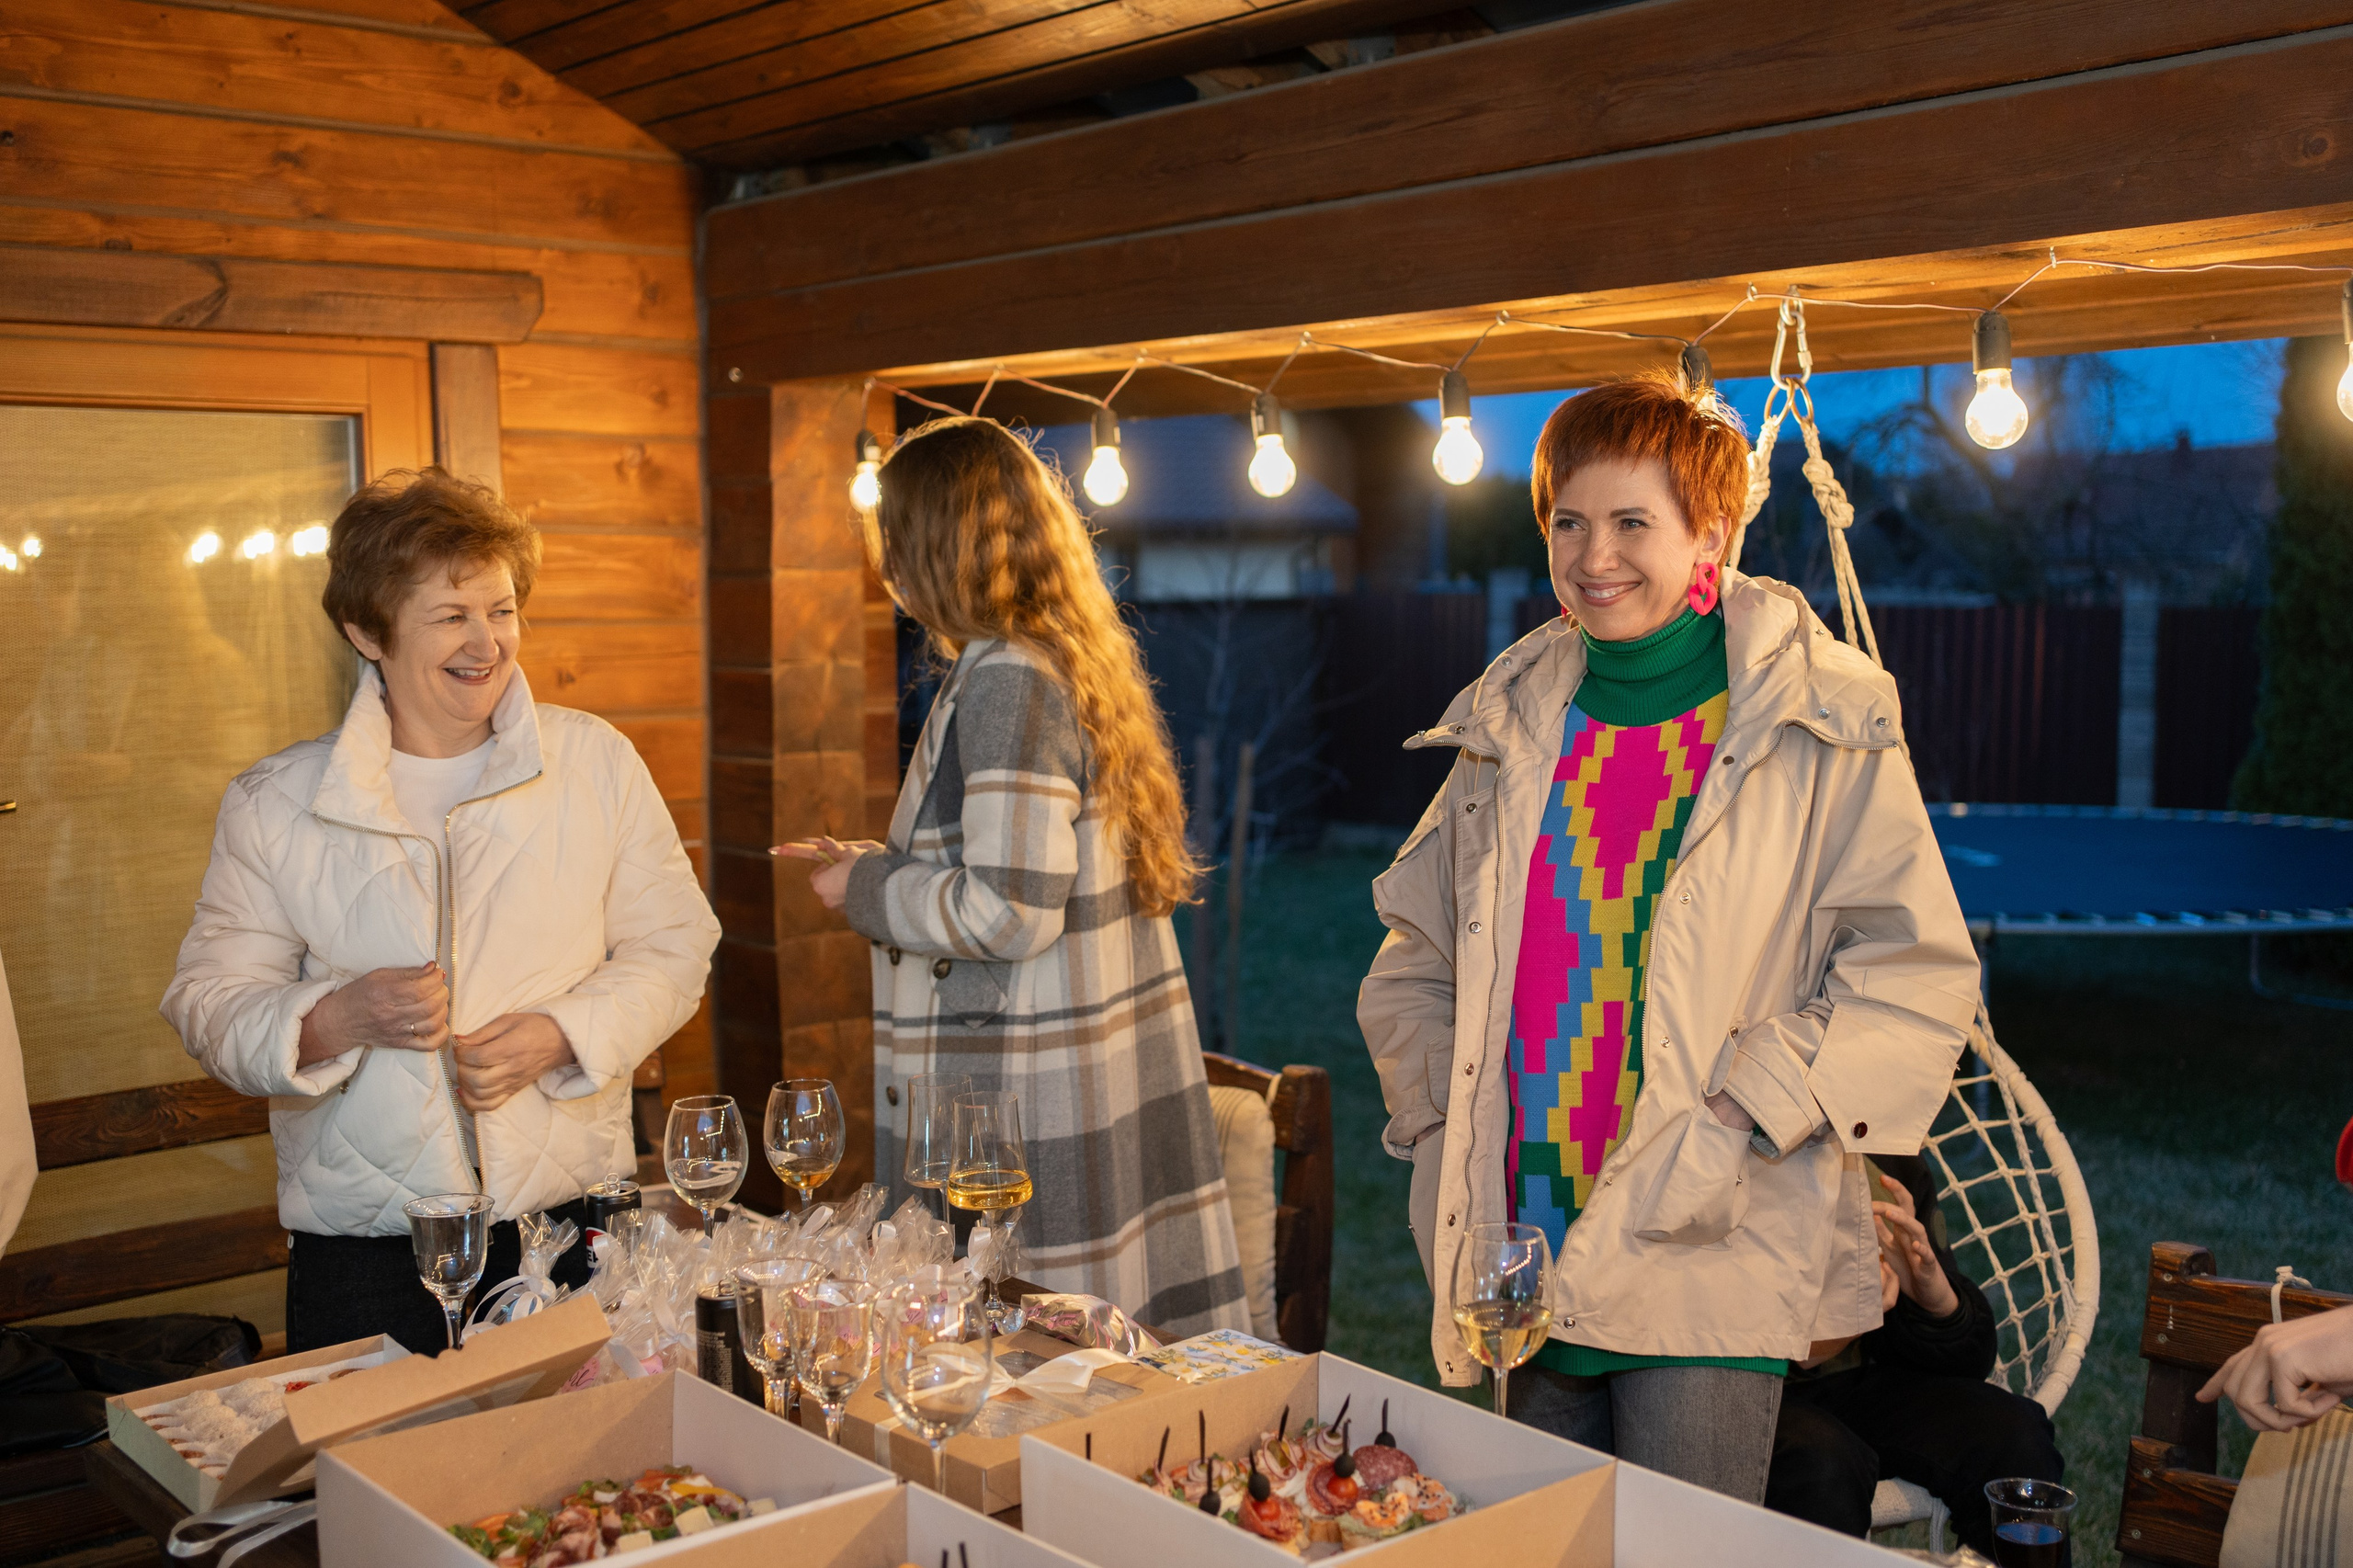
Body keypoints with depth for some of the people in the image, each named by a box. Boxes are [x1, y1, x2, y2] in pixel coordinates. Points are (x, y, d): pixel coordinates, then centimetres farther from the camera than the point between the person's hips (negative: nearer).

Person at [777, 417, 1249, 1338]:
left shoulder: (1006, 682, -15)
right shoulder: (1072, 662, 14)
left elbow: (1008, 913, -21)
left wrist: (868, 891, -5)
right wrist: (880, 864, 18)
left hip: (1028, 1106, -10)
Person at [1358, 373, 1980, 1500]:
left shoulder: (1819, 730, -5)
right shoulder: (1509, 727, 9)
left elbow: (1918, 975, -7)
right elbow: (1410, 961, 17)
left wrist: (1743, 1122, -16)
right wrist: (1448, 1127, 4)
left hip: (1713, 1260, -5)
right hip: (1535, 1255, 5)